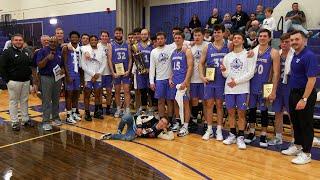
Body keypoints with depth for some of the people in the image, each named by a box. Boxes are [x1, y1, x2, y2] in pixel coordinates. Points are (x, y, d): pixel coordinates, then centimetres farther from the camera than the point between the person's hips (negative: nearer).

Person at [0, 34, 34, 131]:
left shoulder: (26, 52, 12)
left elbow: (31, 63, 24)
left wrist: (29, 74, 11)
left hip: (26, 81, 6)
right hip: (14, 81, -6)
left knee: (24, 101, 12)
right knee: (13, 101, 2)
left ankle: (26, 119, 22)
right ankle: (14, 122, 9)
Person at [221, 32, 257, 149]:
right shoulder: (227, 56, 11)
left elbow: (250, 73, -8)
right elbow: (226, 75, 11)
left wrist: (236, 81, -14)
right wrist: (224, 71, -12)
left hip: (242, 89, -4)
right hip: (229, 88, 4)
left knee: (241, 113, 0)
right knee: (231, 112, 9)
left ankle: (240, 137, 9)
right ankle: (232, 135, 21)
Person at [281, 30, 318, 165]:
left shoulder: (309, 56, -17)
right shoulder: (295, 56, 9)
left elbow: (312, 79, -22)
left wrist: (304, 99, -26)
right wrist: (295, 96, 11)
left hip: (305, 94, -8)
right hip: (294, 93, 9)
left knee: (306, 124, 2)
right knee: (295, 122, 18)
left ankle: (306, 153, 13)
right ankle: (298, 146, 34)